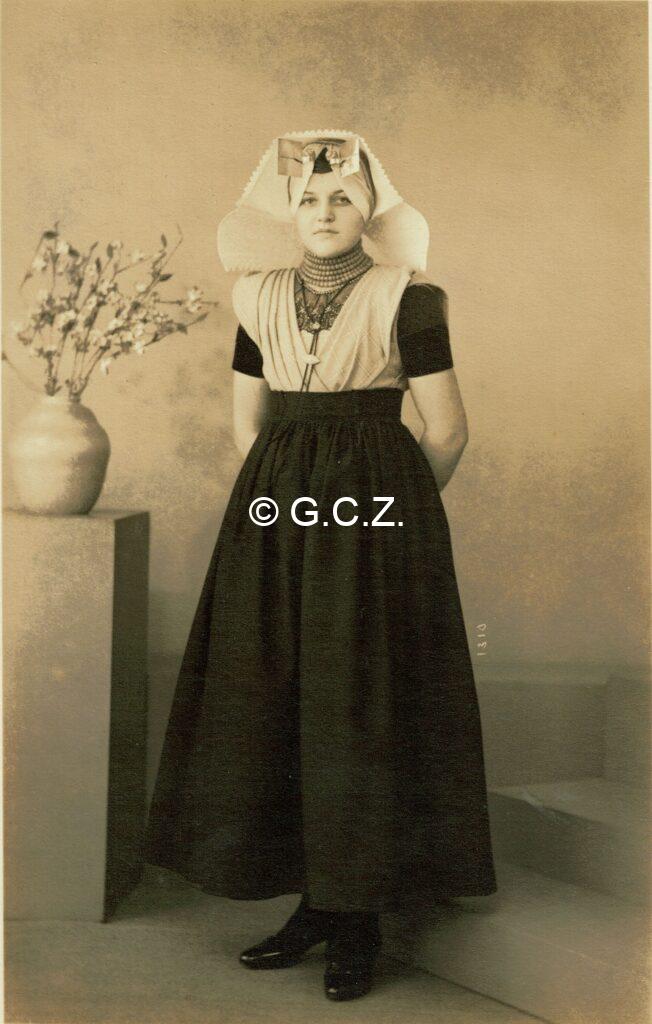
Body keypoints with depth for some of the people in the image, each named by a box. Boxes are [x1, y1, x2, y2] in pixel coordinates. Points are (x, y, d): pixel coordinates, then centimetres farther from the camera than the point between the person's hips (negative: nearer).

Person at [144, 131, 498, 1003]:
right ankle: (316, 902, 17)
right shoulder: (261, 301, 9)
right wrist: (287, 497, 11)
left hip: (376, 518, -4)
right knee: (273, 706, 4)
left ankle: (360, 916, 11)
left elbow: (447, 429, -1)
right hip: (276, 521, 5)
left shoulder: (406, 300, -4)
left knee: (362, 709, -2)